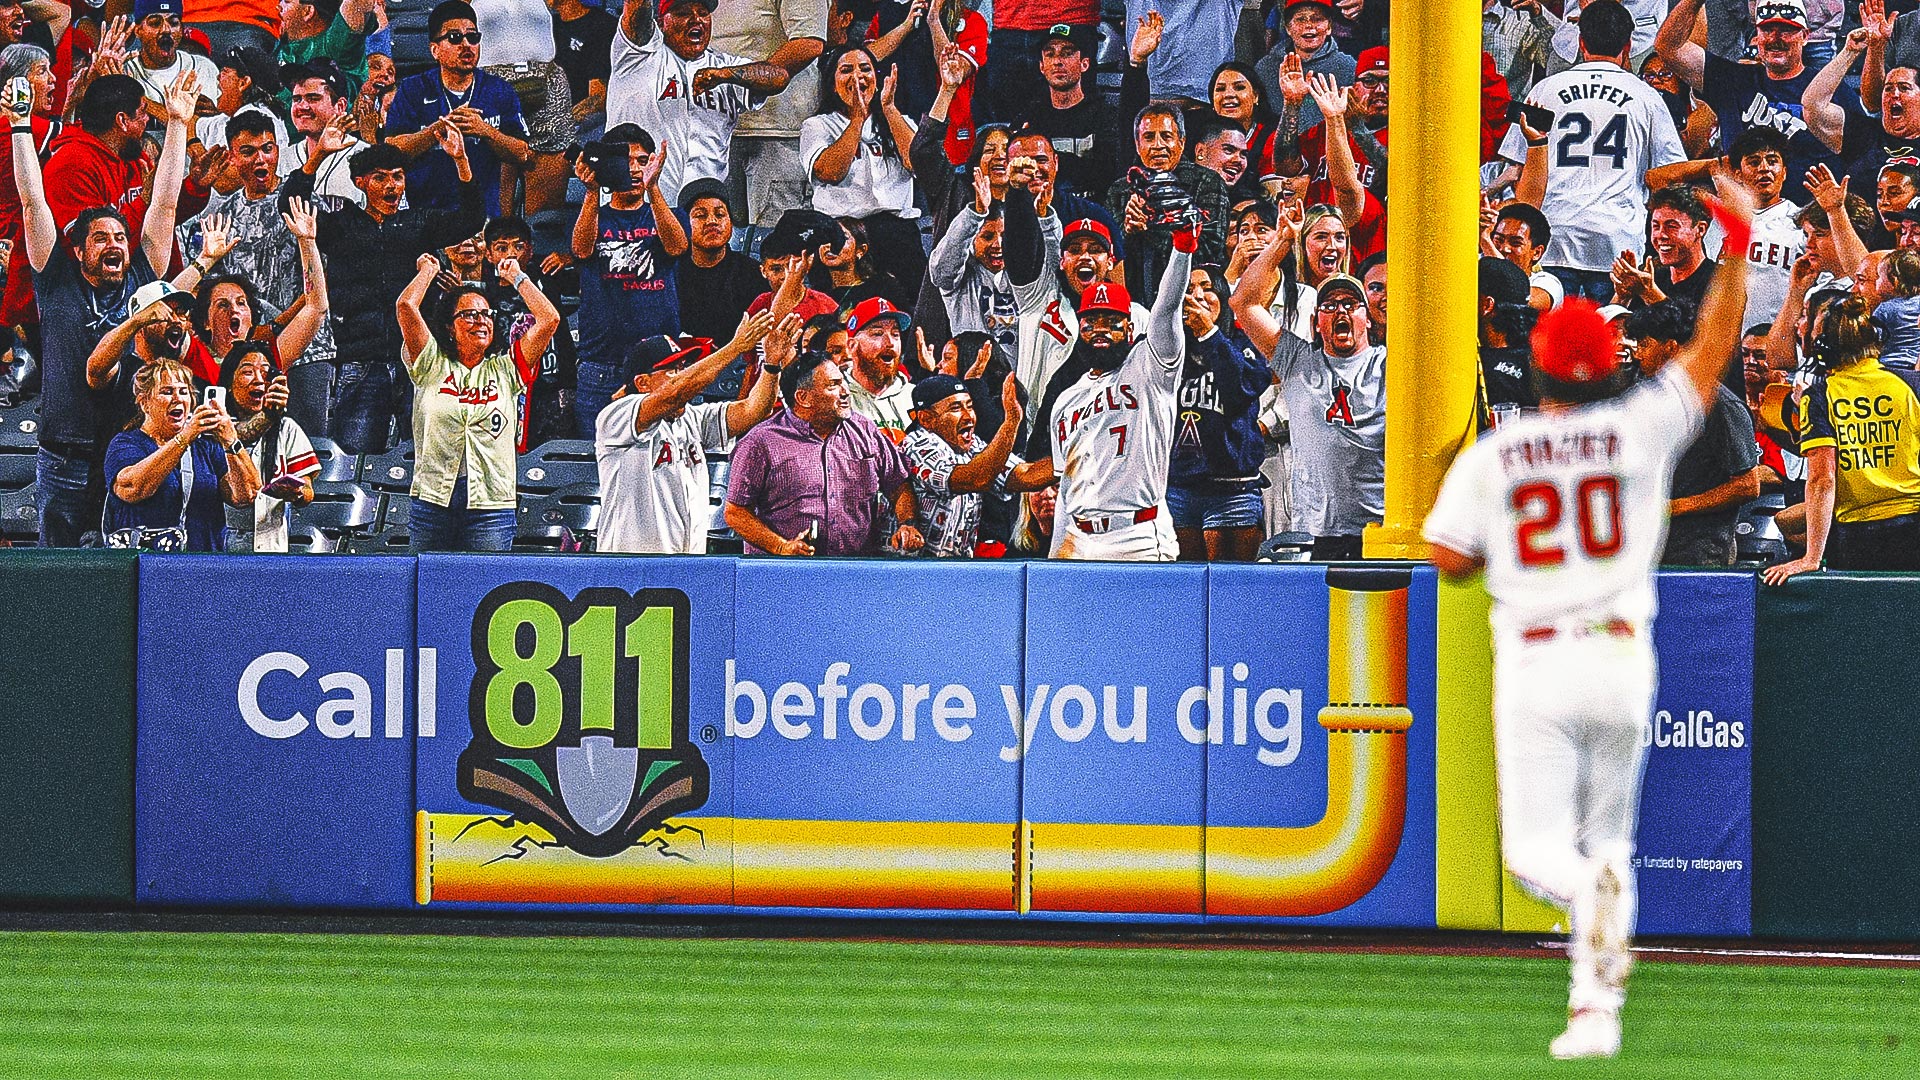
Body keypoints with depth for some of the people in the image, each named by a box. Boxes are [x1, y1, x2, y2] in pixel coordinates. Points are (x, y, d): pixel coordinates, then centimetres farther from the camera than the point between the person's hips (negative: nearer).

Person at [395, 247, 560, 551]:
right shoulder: (432, 366, 9)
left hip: (490, 502, 0)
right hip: (433, 497, 0)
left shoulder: (505, 369, 12)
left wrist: (517, 278, 17)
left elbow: (548, 320, 6)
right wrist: (429, 270, 17)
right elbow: (405, 306, 0)